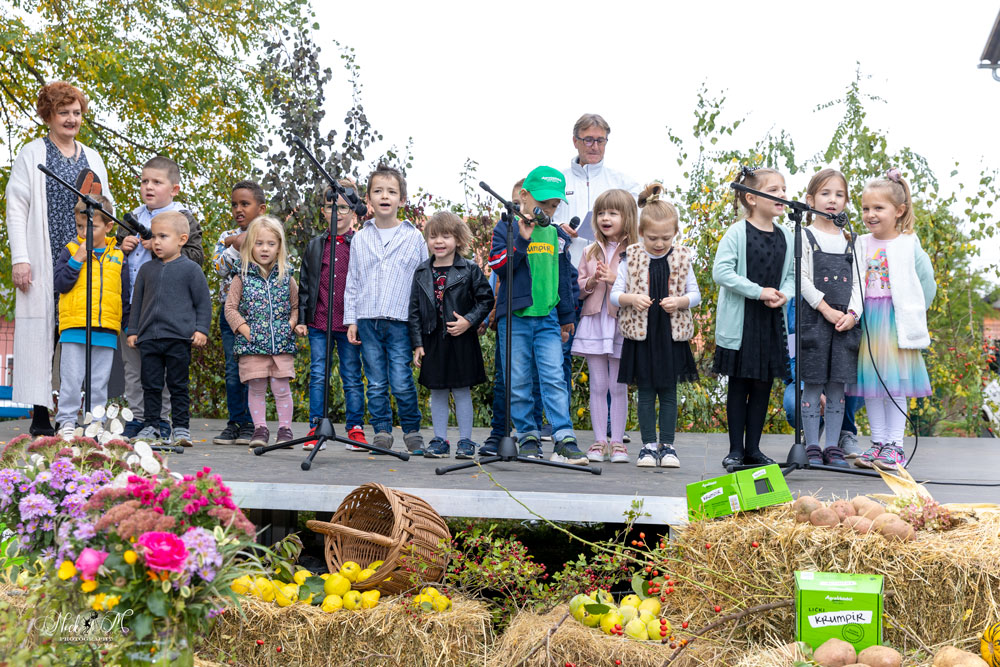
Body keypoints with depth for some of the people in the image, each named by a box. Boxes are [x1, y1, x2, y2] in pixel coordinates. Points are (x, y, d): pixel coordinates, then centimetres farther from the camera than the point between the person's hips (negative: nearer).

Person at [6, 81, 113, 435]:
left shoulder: (92, 158, 19)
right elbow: (16, 208, 1)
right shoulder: (31, 154, 6)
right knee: (42, 330, -4)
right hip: (45, 261, -3)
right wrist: (20, 258, -9)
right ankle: (40, 415, 0)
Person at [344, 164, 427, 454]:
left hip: (401, 321, -2)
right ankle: (382, 433, 17)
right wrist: (351, 319, 7)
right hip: (367, 321, 3)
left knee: (402, 383, -6)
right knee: (376, 384, 6)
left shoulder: (414, 237, 4)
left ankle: (412, 432, 11)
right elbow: (352, 282, 13)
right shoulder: (360, 239, 10)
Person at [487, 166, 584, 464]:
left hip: (547, 318, 2)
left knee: (554, 377, -7)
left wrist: (567, 316, 21)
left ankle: (564, 439, -7)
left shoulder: (553, 234, 13)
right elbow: (497, 265, -11)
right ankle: (528, 437, 13)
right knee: (518, 381, 2)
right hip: (514, 317, -2)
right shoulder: (506, 228, 3)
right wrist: (522, 239, -18)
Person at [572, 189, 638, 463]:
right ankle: (599, 442, 12)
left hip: (622, 325, -3)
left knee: (619, 386, 2)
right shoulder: (590, 252, 12)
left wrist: (616, 280, -18)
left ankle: (617, 442, 11)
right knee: (598, 385, 6)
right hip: (593, 323, 3)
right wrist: (591, 282, -7)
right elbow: (578, 290, 13)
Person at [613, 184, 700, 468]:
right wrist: (632, 299, -21)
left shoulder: (682, 258, 2)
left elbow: (695, 294, 6)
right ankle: (649, 445, 15)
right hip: (641, 334, -1)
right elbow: (615, 293, -1)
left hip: (672, 334, 1)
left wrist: (679, 301, -14)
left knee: (669, 392, 7)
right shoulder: (631, 258, -1)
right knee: (646, 392, 5)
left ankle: (667, 445, 16)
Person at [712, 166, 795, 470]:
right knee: (739, 385, 3)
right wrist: (759, 291, -19)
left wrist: (785, 293, -9)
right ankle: (736, 450, 12)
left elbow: (791, 274, 13)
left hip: (773, 320, 5)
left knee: (764, 385, 8)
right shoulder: (737, 233, -8)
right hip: (740, 321, -5)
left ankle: (753, 449, 19)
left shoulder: (785, 236, 7)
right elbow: (721, 271, -16)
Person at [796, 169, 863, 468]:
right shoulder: (806, 236, 1)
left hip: (845, 320, 4)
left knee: (837, 386, 6)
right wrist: (827, 310, -14)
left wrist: (852, 314, -6)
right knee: (813, 385, -2)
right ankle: (812, 448, 6)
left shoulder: (849, 240, 13)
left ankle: (833, 446, 14)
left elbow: (857, 281, 9)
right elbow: (803, 279, -7)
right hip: (814, 318, -4)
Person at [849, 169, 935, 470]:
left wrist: (911, 314, 0)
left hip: (896, 321, -4)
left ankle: (895, 446, 7)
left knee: (896, 384, 0)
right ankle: (878, 443, 15)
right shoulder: (861, 245, 7)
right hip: (867, 321, 4)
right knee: (870, 381, 6)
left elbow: (927, 284, 1)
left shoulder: (909, 244, -3)